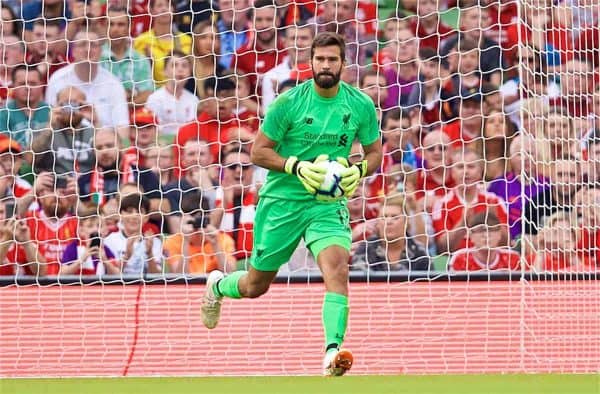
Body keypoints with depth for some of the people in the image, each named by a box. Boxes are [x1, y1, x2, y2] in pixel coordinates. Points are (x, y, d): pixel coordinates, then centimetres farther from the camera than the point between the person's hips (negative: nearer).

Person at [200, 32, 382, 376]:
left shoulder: (361, 105, -3)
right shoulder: (289, 102, -11)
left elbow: (375, 152, 10)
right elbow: (259, 151, -6)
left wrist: (358, 170, -13)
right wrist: (297, 167, -22)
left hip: (328, 203, 1)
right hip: (281, 201, -1)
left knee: (337, 268, -27)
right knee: (256, 286, 13)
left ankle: (333, 352, -33)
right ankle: (218, 286, 48)